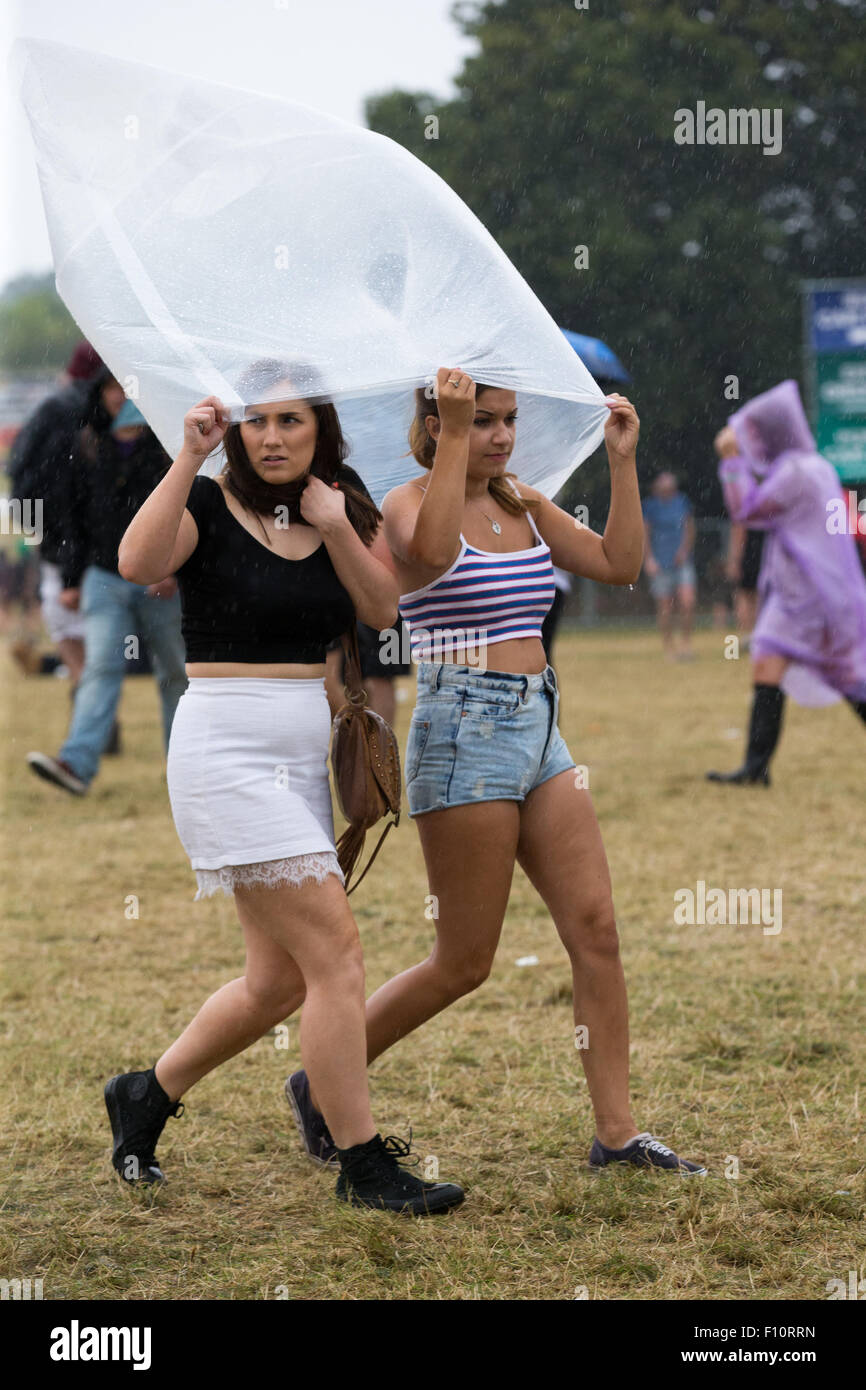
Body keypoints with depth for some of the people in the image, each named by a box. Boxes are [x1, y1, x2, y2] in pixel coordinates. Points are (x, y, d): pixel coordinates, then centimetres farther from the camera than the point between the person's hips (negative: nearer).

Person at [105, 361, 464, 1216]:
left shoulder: (344, 511, 11)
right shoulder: (209, 505, -5)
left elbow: (380, 611, 0)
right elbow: (138, 562, -24)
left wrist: (335, 528, -11)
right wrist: (190, 456, -25)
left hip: (304, 756, 7)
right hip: (229, 750, -7)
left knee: (280, 981, 12)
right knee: (335, 953, -12)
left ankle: (146, 1096, 31)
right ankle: (365, 1167, -4)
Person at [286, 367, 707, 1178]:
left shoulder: (524, 506, 13)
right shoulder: (408, 503, -8)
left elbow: (619, 565, 8)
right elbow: (430, 552, -32)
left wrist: (622, 462, 3)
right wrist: (453, 437, -31)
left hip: (538, 730, 7)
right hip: (463, 733, -7)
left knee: (596, 931, 0)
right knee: (464, 963, -1)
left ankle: (616, 1133, 4)